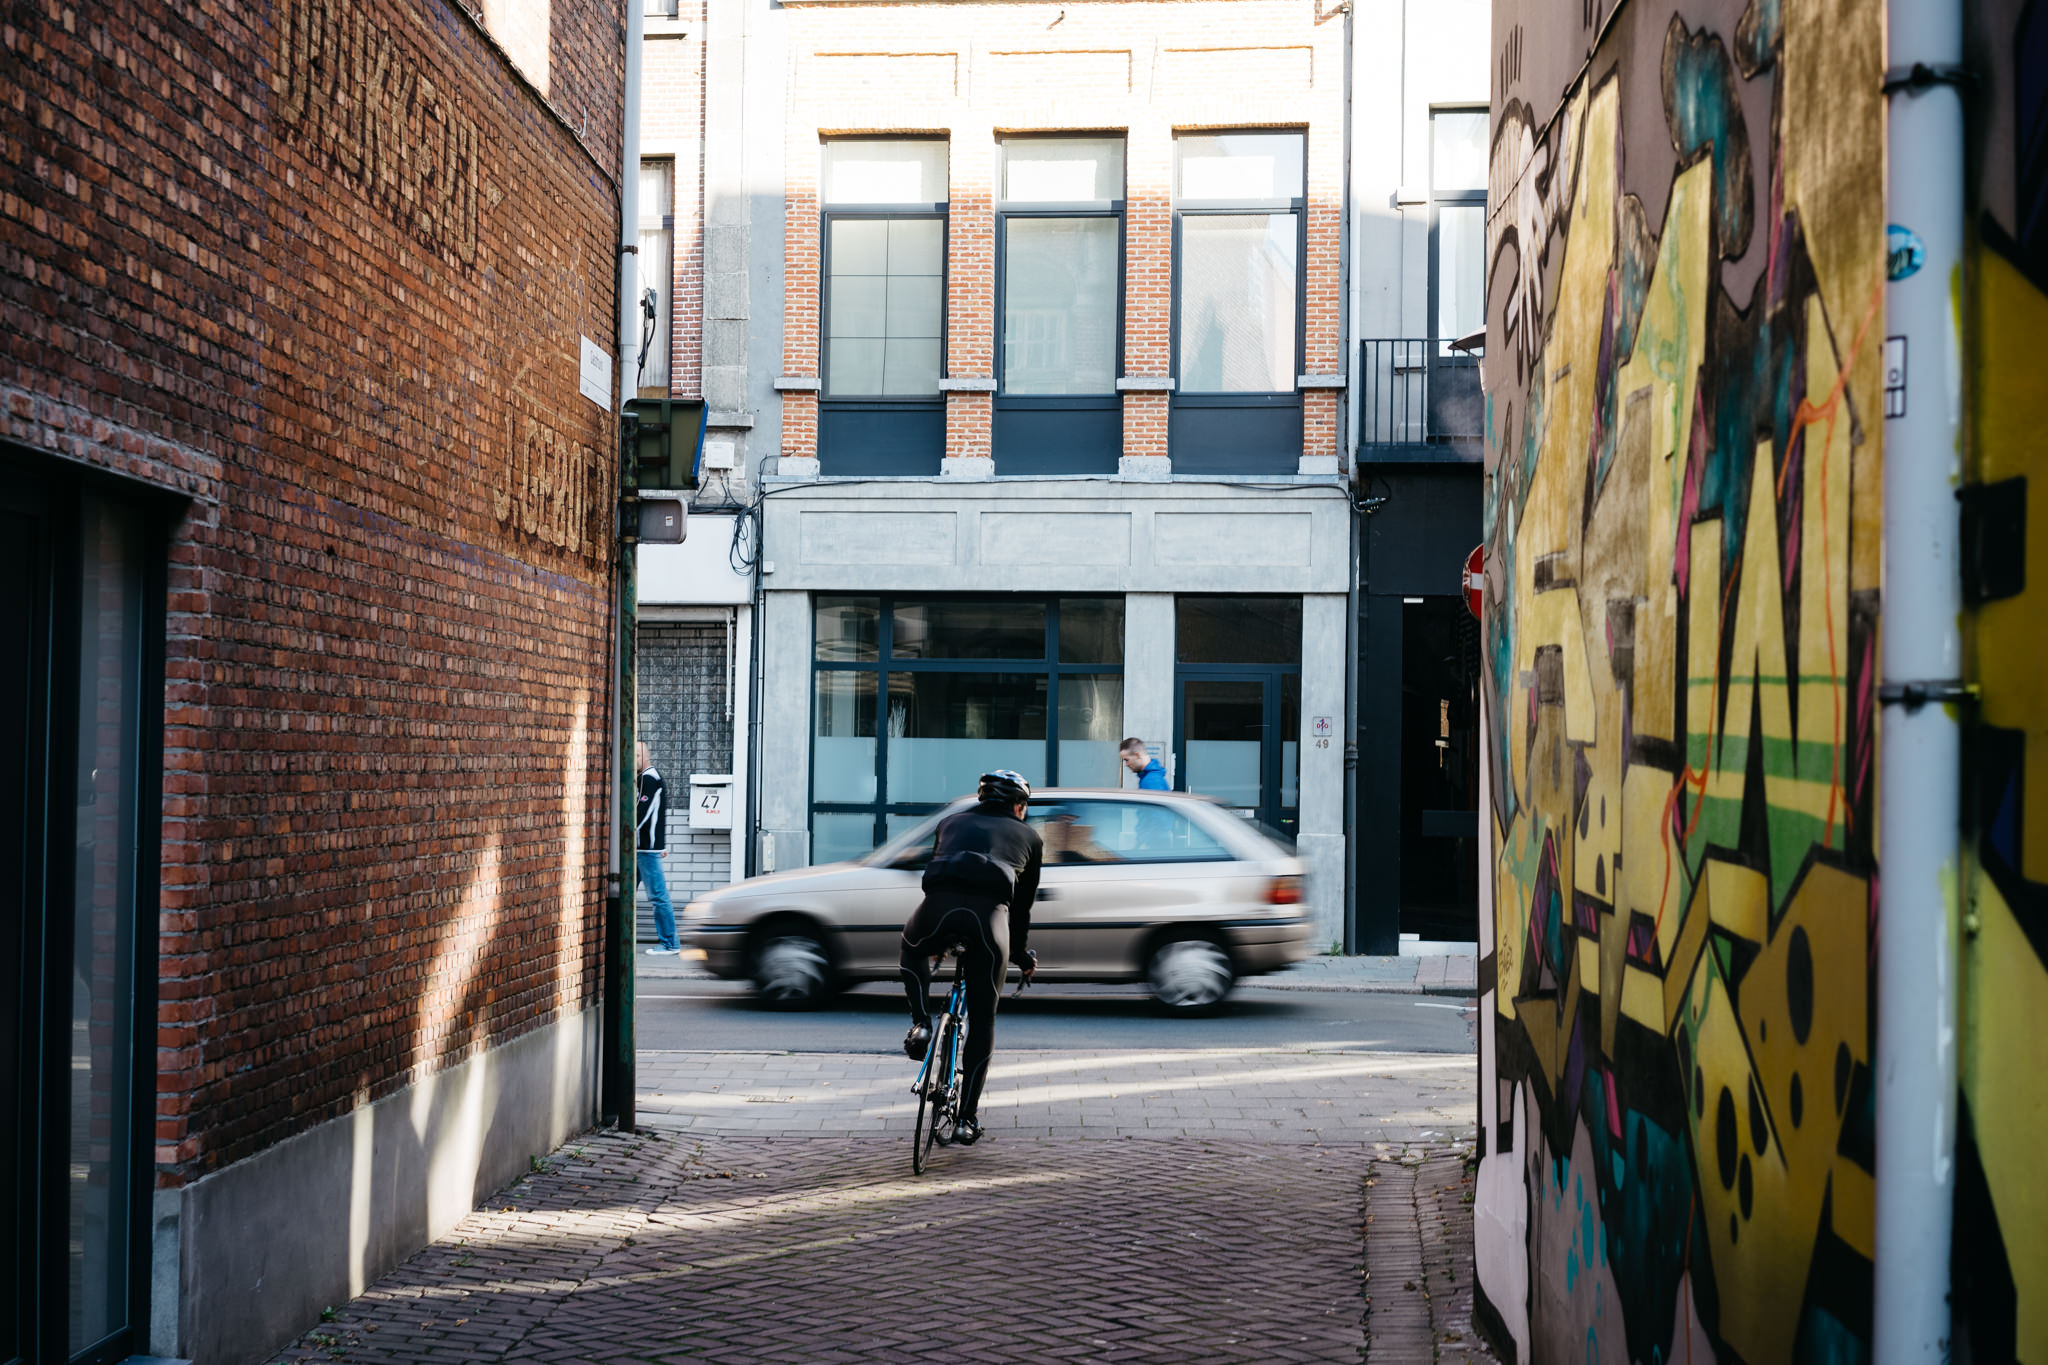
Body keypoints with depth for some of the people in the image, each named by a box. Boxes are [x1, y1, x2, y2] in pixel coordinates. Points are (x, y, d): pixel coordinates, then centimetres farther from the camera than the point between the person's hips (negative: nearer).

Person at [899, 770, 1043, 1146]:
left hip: (938, 904, 1)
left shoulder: (952, 822, 34)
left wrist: (939, 938, 56)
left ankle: (920, 1025, 17)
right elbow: (1023, 906, 33)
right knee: (982, 1020, 13)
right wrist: (1021, 954, 49)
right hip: (990, 912, -1)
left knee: (913, 950, 37)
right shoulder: (1029, 837, 30)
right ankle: (966, 1120, 12)